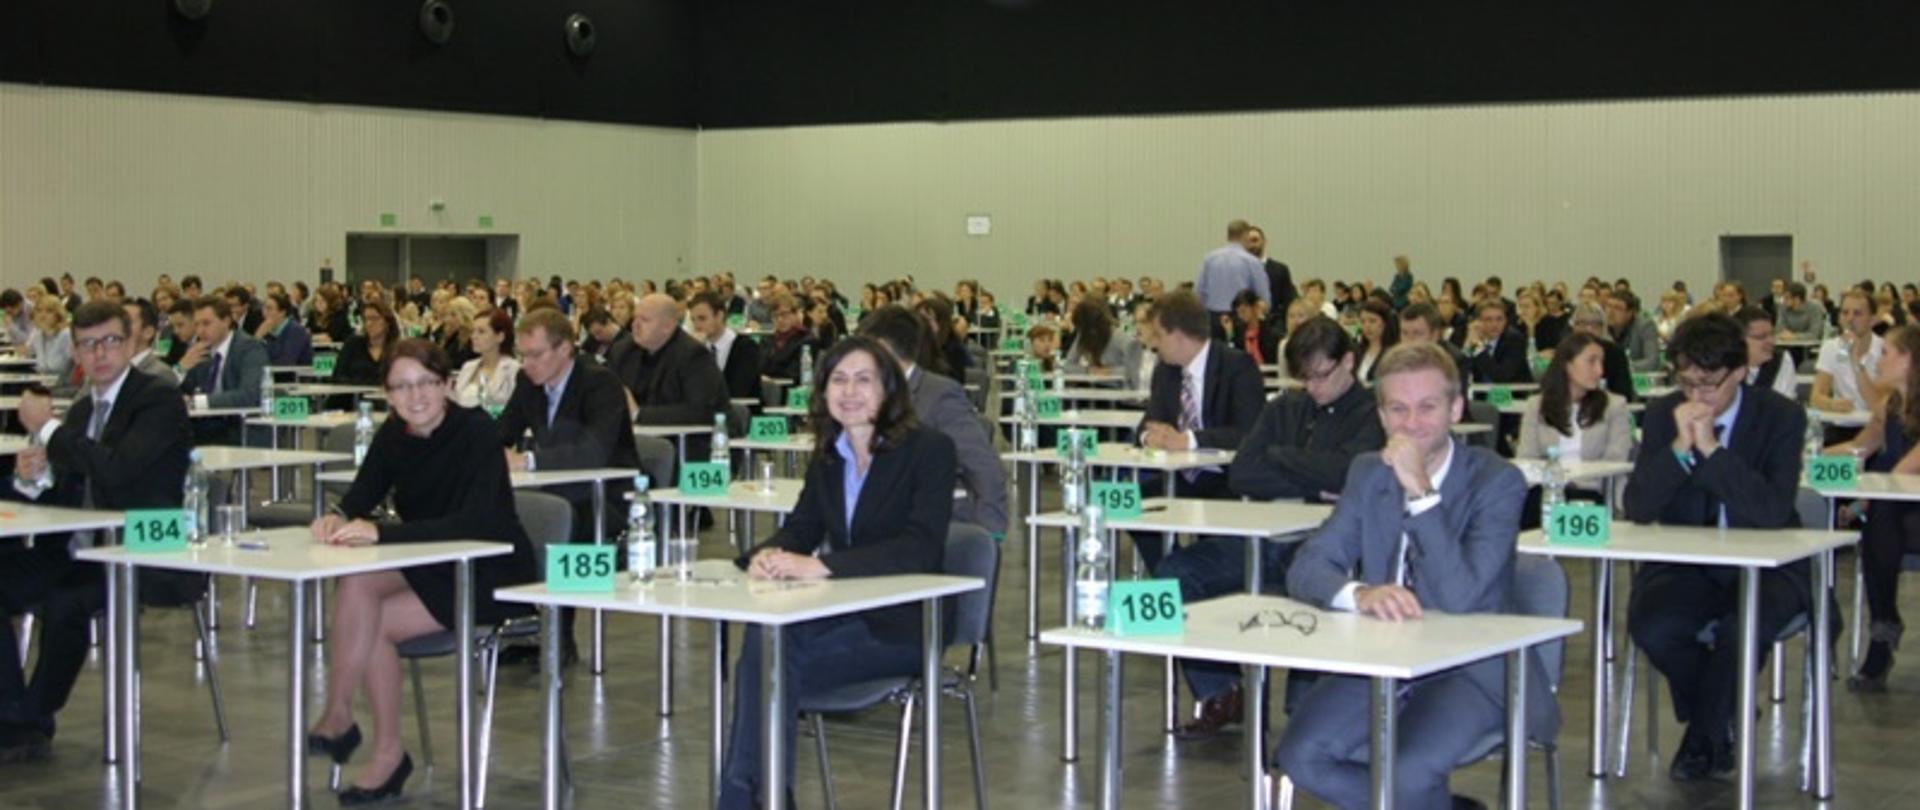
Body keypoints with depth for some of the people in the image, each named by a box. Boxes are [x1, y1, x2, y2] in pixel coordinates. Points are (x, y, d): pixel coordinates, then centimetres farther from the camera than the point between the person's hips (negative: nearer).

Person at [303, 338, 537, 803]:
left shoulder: (475, 431, -21)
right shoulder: (393, 435, -2)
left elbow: (475, 521, -33)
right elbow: (359, 500, -5)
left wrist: (381, 532, -40)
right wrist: (337, 518, -30)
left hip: (490, 576, -6)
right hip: (433, 568, 6)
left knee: (372, 623, -22)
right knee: (355, 587, -23)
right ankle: (340, 719, -13)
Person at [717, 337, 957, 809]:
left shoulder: (929, 450, -8)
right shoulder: (828, 457, 12)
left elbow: (922, 549, -21)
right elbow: (799, 530, 10)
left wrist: (822, 565, -32)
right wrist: (768, 555, -17)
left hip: (899, 628, -5)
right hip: (844, 616, 5)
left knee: (772, 649, -28)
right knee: (764, 634, -29)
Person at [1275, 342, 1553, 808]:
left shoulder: (1497, 481, -10)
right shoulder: (1368, 474, 6)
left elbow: (1460, 596, -22)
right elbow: (1306, 568, -6)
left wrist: (1420, 490, -26)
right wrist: (1359, 593, -28)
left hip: (1470, 667, -5)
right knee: (1301, 756, -17)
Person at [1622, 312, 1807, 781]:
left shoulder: (1781, 417, -8)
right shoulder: (1662, 416, 0)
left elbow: (1773, 513, -22)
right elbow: (1638, 509, -9)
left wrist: (1711, 448, -26)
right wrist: (1679, 447, -22)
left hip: (1764, 567, -2)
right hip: (1685, 566, 3)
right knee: (1650, 626, -29)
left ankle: (1704, 733, -4)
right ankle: (1721, 722, 3)